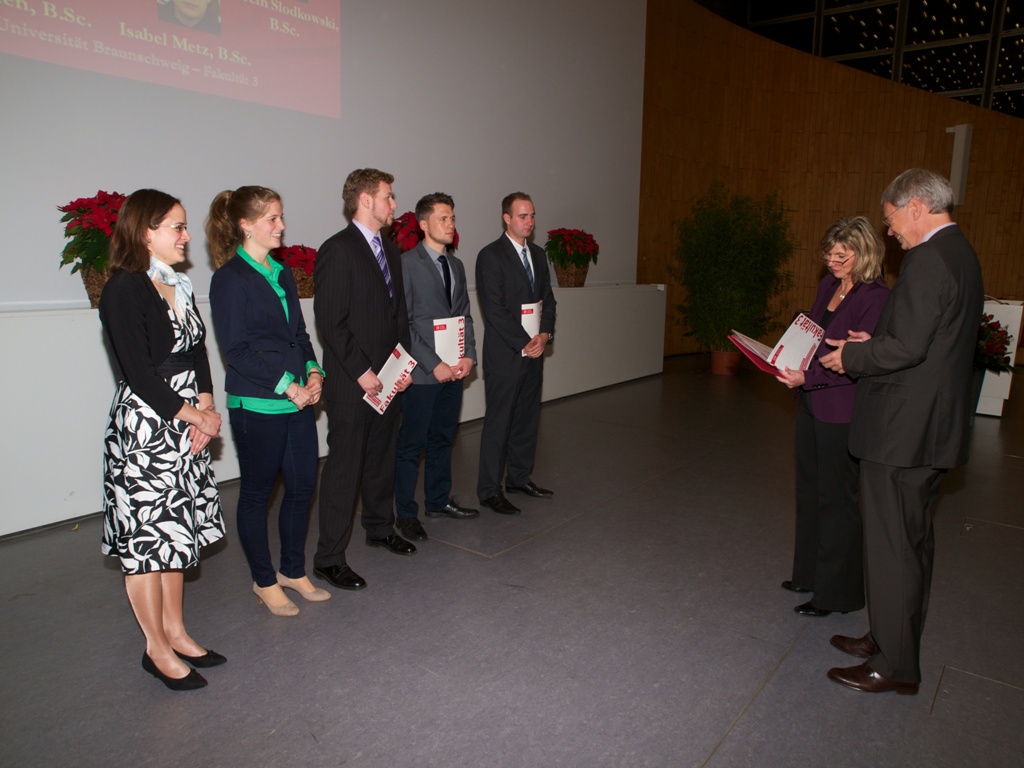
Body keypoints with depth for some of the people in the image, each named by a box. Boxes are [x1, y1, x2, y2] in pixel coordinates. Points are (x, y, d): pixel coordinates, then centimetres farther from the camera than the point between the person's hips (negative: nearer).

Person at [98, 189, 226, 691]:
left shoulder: (179, 285, 10)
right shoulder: (123, 290, -13)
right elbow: (138, 373, -17)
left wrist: (205, 408, -5)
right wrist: (194, 415, -10)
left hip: (184, 424, 8)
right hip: (143, 427, -8)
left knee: (177, 530, 14)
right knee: (146, 536, 3)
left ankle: (176, 632, 28)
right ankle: (157, 649, 18)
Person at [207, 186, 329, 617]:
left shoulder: (282, 273, 13)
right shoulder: (230, 278, -9)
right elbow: (237, 349, -13)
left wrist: (313, 372, 1)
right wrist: (288, 386, -15)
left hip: (298, 400, 7)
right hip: (256, 405, -7)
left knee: (303, 485, 11)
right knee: (256, 492, 7)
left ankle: (293, 570, 29)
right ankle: (265, 582, 23)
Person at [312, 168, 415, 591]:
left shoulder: (390, 249, 14)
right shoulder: (337, 250, -11)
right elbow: (330, 321, -15)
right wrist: (361, 372, -16)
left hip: (389, 377, 8)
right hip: (352, 382, -8)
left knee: (382, 457, 19)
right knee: (345, 466, -1)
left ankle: (380, 527, 37)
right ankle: (329, 557, 10)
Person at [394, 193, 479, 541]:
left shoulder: (456, 265, 15)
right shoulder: (406, 263, -8)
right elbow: (403, 322, -12)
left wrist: (468, 355, 0)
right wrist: (433, 364, -15)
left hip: (454, 369, 7)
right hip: (422, 372, -7)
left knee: (442, 438, 16)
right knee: (411, 444, 2)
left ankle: (438, 500, 30)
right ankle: (406, 513, 15)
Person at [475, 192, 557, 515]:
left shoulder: (538, 253, 13)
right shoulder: (491, 256, -9)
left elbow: (547, 298, 14)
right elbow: (494, 309, -15)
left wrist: (544, 334, -4)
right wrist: (524, 343, -15)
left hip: (533, 351, 7)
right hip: (505, 355, -7)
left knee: (527, 419, 14)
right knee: (498, 422, -1)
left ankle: (519, 478, 28)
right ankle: (489, 490, 9)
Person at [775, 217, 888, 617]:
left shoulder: (875, 297, -15)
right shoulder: (828, 285, 9)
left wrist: (807, 377, -28)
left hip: (842, 412, -8)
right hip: (811, 404, 9)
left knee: (836, 498, 3)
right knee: (809, 491, 18)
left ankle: (836, 592, 18)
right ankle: (810, 572, 35)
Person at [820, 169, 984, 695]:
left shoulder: (928, 259, -18)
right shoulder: (959, 253, 14)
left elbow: (907, 348, -24)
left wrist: (850, 356, -9)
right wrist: (873, 342, 9)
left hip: (904, 428, -10)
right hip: (934, 426, 10)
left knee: (891, 544, 1)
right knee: (913, 539, 19)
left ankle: (895, 666, 14)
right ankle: (893, 638, 34)